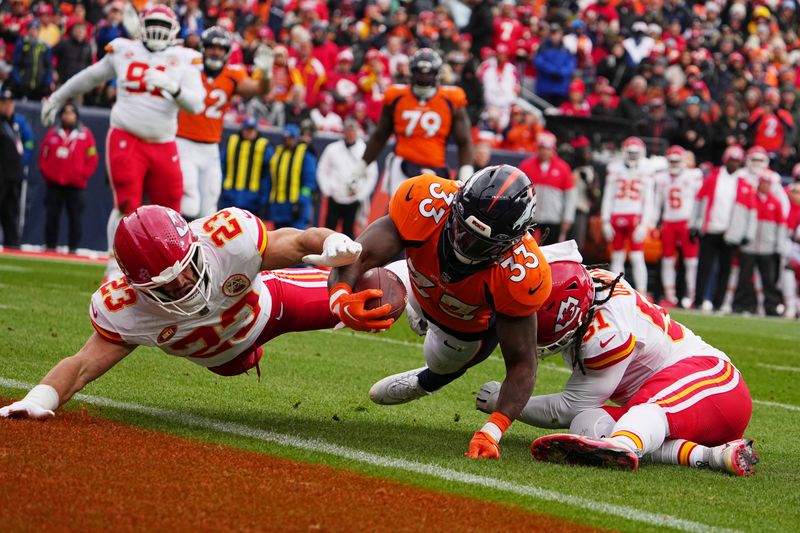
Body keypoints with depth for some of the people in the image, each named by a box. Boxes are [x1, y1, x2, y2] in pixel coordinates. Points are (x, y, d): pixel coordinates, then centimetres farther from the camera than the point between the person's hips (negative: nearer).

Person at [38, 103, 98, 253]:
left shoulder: (85, 134, 3)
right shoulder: (53, 134, 10)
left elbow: (92, 159, 2)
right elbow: (43, 156, 13)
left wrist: (82, 176, -6)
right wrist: (46, 173, 1)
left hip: (75, 185, -2)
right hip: (54, 184, 2)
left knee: (75, 217, -2)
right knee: (52, 216, 3)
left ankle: (73, 248, 1)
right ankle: (50, 246, 8)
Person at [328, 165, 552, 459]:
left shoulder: (520, 274, -47)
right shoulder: (428, 205, -46)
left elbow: (521, 363, -38)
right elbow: (357, 257, -50)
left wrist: (492, 431, -52)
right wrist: (341, 297, -73)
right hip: (423, 289, 2)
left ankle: (425, 384, 55)